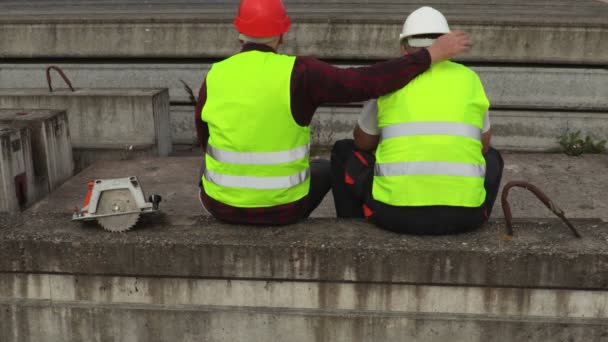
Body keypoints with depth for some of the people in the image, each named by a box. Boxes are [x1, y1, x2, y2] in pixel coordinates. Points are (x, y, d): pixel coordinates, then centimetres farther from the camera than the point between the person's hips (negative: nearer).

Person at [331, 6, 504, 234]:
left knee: (344, 152, 27)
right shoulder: (469, 78, 11)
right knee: (491, 159, 35)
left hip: (395, 210, -1)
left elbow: (362, 142, 22)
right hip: (462, 213, 2)